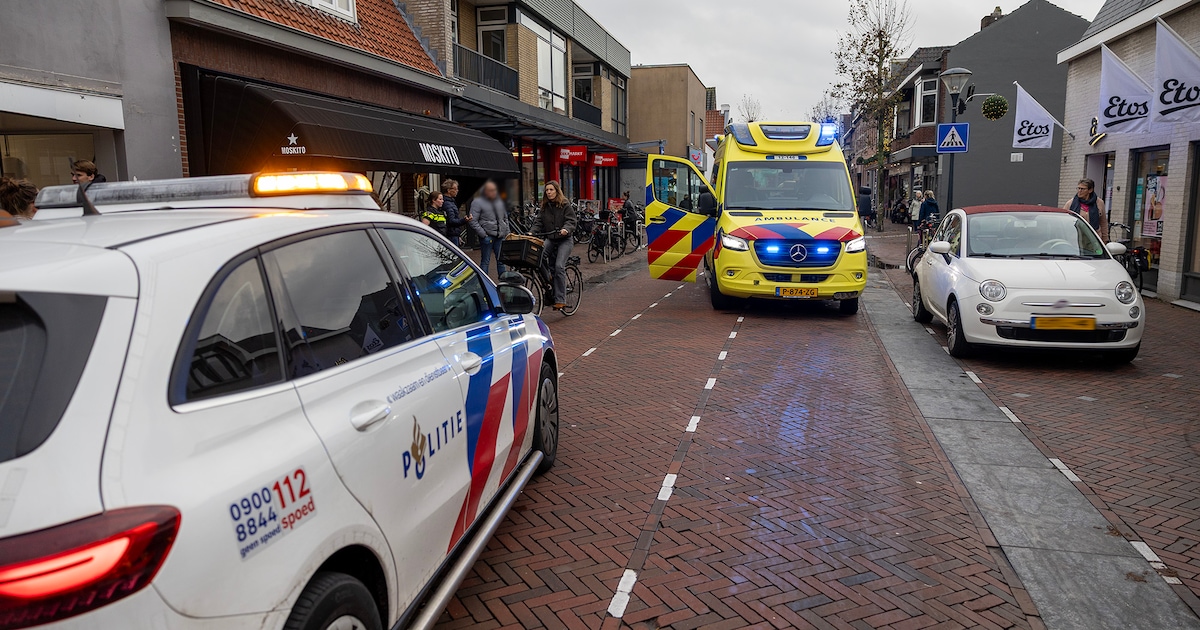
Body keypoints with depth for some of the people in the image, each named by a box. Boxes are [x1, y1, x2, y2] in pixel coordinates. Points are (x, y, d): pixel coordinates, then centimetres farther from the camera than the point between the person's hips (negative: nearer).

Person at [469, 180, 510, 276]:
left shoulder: (499, 201, 15)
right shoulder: (477, 202, -5)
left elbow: (505, 218, 24)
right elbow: (473, 221, -11)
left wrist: (507, 232, 13)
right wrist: (483, 235, -15)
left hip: (500, 236, 6)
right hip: (487, 236, -6)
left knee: (501, 260, 9)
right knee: (485, 261, 0)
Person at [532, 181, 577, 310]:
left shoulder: (566, 205, -4)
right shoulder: (545, 206, 13)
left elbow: (571, 221, -10)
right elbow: (539, 222, 12)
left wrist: (566, 229, -31)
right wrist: (533, 232, -6)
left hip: (564, 239, -5)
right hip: (550, 239, 5)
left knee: (559, 266, -20)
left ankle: (560, 299, -17)